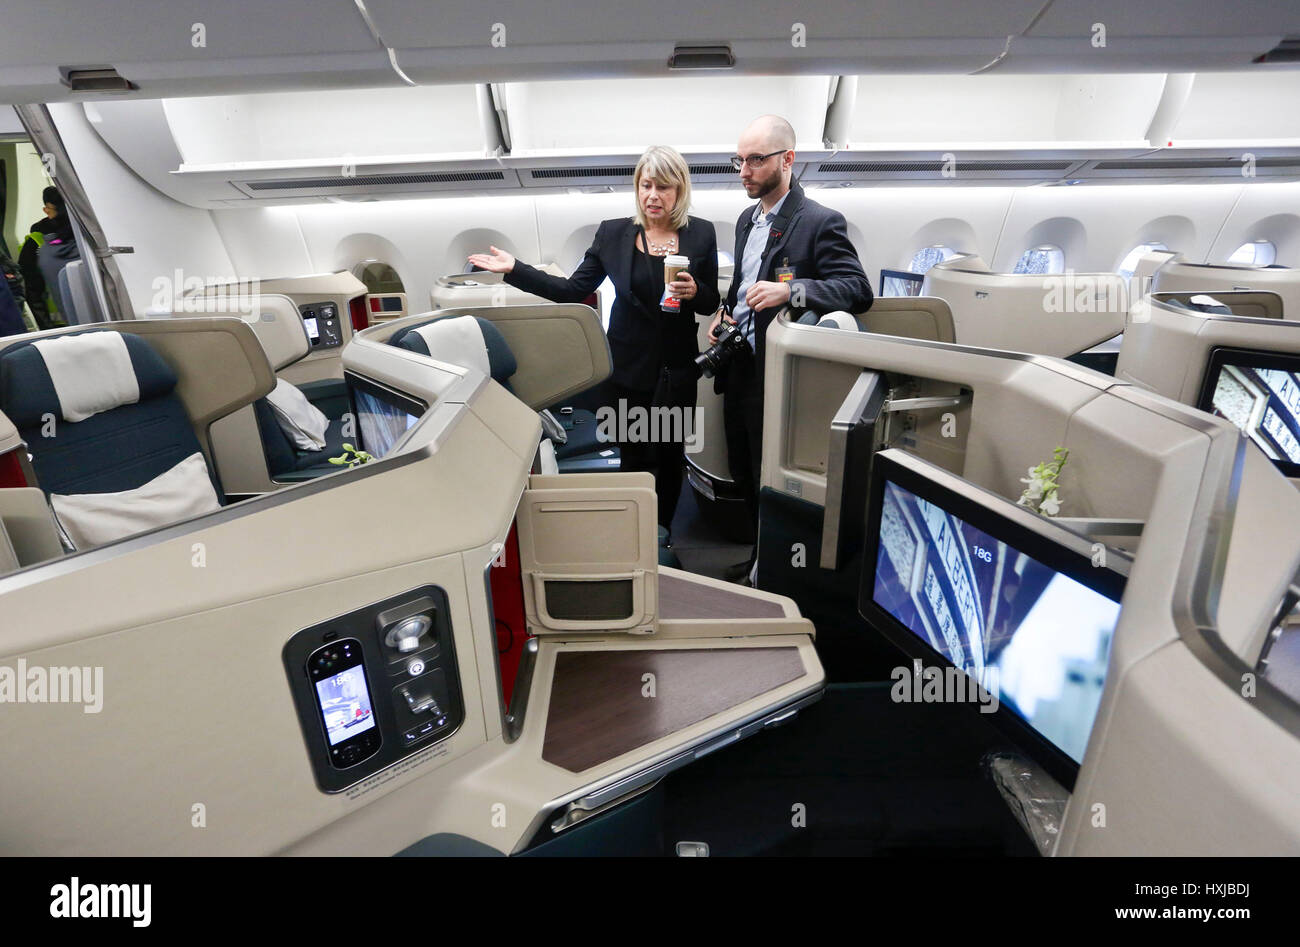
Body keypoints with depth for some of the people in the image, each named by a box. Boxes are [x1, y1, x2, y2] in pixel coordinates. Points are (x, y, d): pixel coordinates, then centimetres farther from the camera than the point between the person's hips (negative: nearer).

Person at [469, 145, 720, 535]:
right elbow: (573, 291, -1)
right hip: (627, 367, 0)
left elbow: (711, 303, 5)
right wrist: (515, 270, -7)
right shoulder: (613, 232, 0)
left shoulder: (700, 234, 0)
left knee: (669, 455, 11)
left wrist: (694, 291, -17)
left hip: (676, 369, 0)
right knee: (633, 459, 8)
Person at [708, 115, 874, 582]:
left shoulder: (820, 222, -11)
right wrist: (725, 312, 4)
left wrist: (791, 290, -32)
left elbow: (858, 291, -19)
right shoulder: (747, 219, 14)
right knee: (744, 475, 18)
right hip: (738, 369, 8)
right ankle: (759, 556, 38)